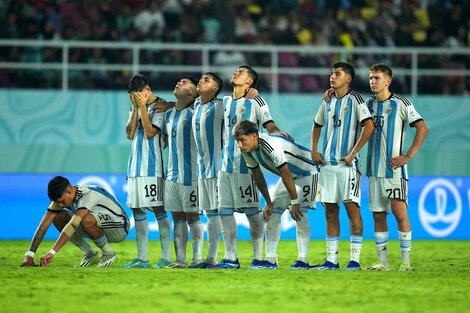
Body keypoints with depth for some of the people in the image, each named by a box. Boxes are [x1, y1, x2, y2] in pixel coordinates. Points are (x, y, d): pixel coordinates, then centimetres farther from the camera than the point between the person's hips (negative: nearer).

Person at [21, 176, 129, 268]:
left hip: (119, 227, -8)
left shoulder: (88, 195, -33)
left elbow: (73, 224, -44)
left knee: (87, 220, -38)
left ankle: (108, 253, -12)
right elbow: (44, 225, -14)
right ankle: (90, 253, 1)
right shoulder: (61, 197, -10)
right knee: (58, 218, -9)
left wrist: (52, 252, -51)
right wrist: (29, 255, -23)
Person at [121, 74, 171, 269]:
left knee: (158, 208, -7)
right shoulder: (135, 107, 14)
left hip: (153, 165, -7)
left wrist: (143, 107, -13)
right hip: (136, 164, 7)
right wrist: (135, 109, -3)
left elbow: (150, 132, -15)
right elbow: (129, 134, 4)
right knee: (137, 209, 6)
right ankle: (142, 258, 10)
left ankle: (166, 257, -5)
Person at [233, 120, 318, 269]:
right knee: (272, 214, 1)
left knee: (300, 214, -19)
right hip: (288, 175, 8)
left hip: (306, 172, -8)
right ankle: (270, 260, 2)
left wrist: (294, 202, -27)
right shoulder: (247, 151, -11)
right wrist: (268, 203, 2)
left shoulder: (271, 146, -37)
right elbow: (258, 177, 1)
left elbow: (286, 175, -33)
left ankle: (303, 260, -17)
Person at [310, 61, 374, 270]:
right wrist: (314, 150, 14)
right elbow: (317, 125, 28)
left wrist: (353, 153, -16)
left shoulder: (354, 100, -6)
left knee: (352, 208, -7)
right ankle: (331, 259, 10)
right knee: (330, 211, 6)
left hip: (347, 163, -6)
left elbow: (369, 126, -16)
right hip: (327, 163, 6)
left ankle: (354, 260, -6)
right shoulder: (328, 101, 13)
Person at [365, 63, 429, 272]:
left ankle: (406, 261, -5)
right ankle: (382, 261, 10)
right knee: (378, 215, 6)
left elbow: (423, 128, -7)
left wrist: (408, 156, -12)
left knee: (400, 212, -10)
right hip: (374, 169, 6)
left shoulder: (400, 104, -5)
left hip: (394, 168, -5)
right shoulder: (368, 104, 11)